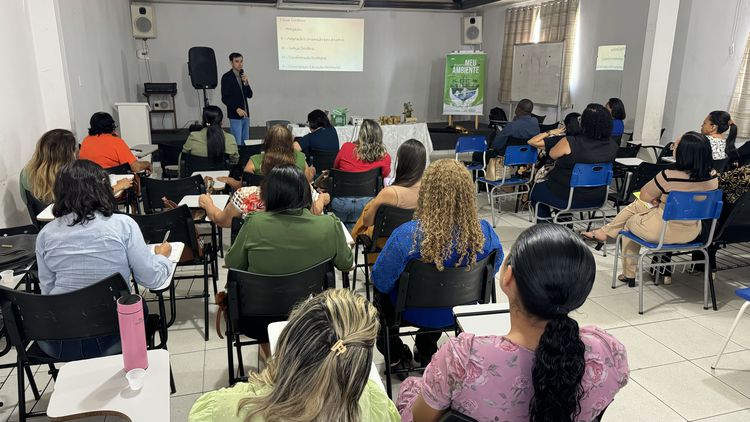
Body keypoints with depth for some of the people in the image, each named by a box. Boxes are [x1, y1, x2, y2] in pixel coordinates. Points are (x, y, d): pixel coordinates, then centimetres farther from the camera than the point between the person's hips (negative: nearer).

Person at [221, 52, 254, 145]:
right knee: (237, 143, -7)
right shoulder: (227, 77, -6)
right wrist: (237, 109, -18)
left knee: (246, 143, 8)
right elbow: (225, 98, -10)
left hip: (245, 115, 6)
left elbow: (250, 95, 9)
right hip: (235, 116, -6)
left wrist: (246, 82, -6)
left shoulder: (243, 76, 12)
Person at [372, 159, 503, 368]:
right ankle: (427, 349, 49)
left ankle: (395, 353, 43)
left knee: (381, 289, 30)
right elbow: (494, 269, -5)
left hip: (417, 314, -3)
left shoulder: (406, 236, -36)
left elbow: (381, 281, -22)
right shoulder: (484, 232, -25)